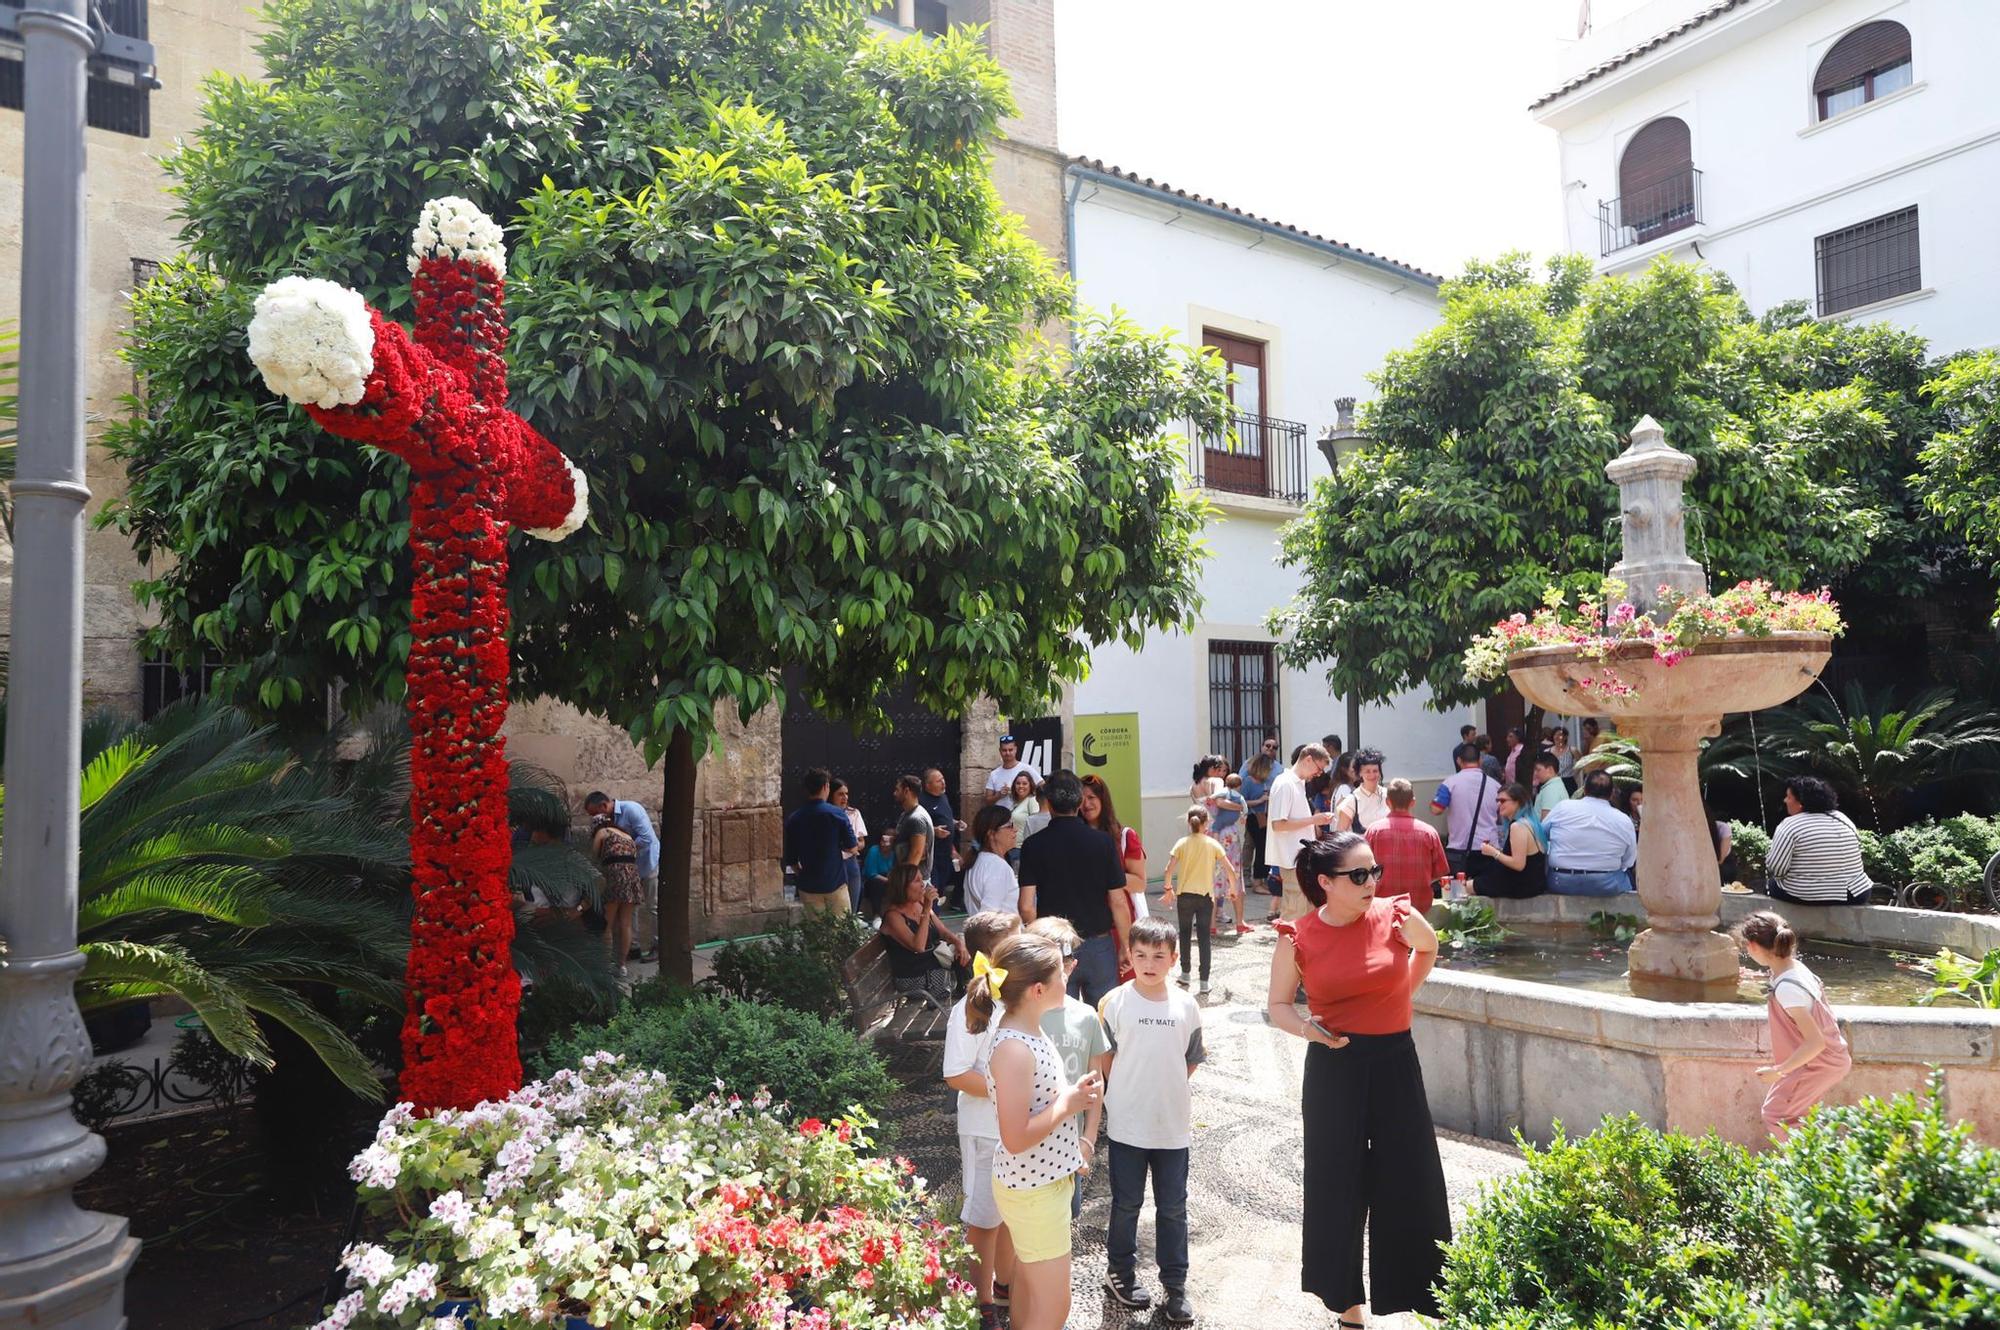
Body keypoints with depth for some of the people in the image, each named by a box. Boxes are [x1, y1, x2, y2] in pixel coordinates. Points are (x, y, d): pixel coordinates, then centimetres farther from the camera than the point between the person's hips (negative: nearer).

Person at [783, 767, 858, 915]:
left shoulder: (793, 819, -1)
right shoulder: (837, 814, -10)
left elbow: (790, 860, 4)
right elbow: (851, 847, -2)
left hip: (808, 886, 3)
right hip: (835, 883, -3)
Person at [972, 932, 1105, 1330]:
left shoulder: (1029, 1033, 1)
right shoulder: (1013, 1049, -29)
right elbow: (1016, 1137, -28)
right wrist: (1068, 1103, -20)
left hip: (1045, 1179, 9)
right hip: (1032, 1191, -9)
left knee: (1027, 1286, 25)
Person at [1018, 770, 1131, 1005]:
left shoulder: (1034, 845, -7)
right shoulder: (1102, 841, -6)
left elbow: (1027, 906, -10)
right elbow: (1118, 902, -5)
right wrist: (1125, 946, 6)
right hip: (1099, 945, 0)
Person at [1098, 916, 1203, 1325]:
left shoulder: (1186, 1006, -3)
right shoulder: (1114, 1003, -10)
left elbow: (1190, 1061, 9)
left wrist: (1166, 1088, 5)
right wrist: (1129, 1091, 1)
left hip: (1174, 1125, 2)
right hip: (1128, 1125, -2)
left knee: (1173, 1208, 12)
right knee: (1126, 1204, 14)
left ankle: (1175, 1285, 26)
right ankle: (1120, 1271, 34)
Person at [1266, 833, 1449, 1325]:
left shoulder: (1397, 916, -8)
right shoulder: (1298, 938, -9)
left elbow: (1429, 947, 16)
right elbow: (1277, 1003, 3)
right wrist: (1305, 1028, -16)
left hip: (1394, 1061, 0)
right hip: (1333, 1067, 0)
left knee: (1412, 1183, 5)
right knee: (1338, 1185, 9)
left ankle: (1427, 1295, 22)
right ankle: (1347, 1304, 28)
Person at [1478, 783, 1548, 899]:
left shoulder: (1517, 826, -19)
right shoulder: (1529, 822, 12)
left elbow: (1518, 864, -24)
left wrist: (1494, 853, -13)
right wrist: (1496, 850, 10)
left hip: (1522, 886, -10)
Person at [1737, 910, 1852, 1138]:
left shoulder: (1786, 988, -31)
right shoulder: (1795, 966, -4)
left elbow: (1815, 1042, -31)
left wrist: (1779, 1071, -21)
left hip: (1820, 1064, -9)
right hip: (1833, 1056, 9)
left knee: (1774, 1113, 4)